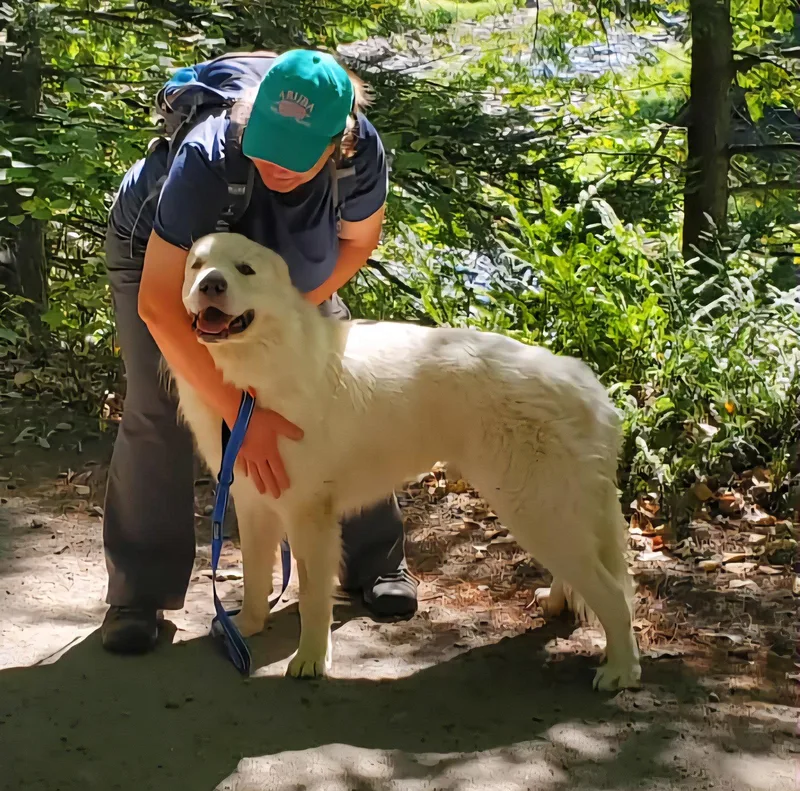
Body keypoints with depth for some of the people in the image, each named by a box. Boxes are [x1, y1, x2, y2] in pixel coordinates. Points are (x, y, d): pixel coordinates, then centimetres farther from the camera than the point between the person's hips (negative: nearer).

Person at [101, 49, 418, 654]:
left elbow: (358, 241, -10)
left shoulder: (361, 154, -32)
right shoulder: (208, 158, -44)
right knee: (156, 411, -15)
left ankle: (375, 560, 14)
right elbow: (159, 304, -44)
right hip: (159, 249, -3)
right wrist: (242, 416, -45)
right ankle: (139, 594, 0)